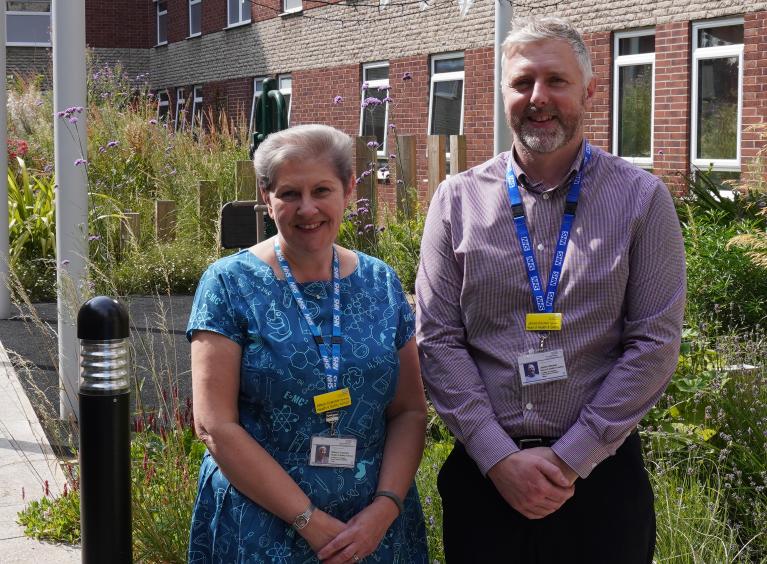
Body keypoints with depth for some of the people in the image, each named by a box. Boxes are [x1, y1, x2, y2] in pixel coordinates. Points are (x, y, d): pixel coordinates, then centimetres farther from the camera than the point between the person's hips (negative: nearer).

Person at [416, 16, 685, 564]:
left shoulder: (641, 199, -2)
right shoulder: (458, 200, 2)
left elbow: (655, 344, -6)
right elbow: (438, 339, -1)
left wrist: (569, 458, -10)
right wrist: (499, 457, -10)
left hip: (601, 473, -1)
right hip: (482, 472, 1)